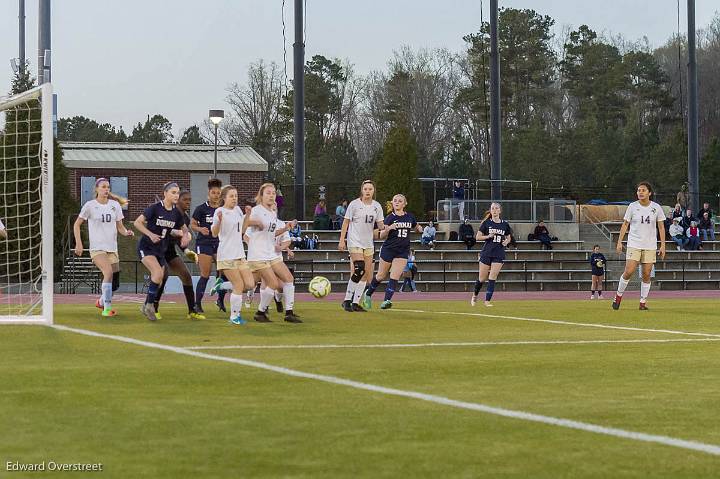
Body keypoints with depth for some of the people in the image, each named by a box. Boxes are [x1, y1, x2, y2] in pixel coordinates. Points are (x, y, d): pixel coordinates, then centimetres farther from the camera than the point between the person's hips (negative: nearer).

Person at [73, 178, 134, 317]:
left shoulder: (115, 205, 7)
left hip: (112, 248, 5)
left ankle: (101, 301, 37)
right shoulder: (90, 205, -4)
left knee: (115, 284, 6)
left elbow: (120, 227, 10)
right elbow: (77, 224, 3)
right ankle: (107, 308, -23)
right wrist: (78, 243, -6)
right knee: (108, 272, -29)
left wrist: (127, 232, -11)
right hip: (97, 248, -5)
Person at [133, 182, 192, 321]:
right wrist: (150, 234, -25)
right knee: (158, 273, -26)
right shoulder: (155, 208, -15)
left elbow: (184, 229, 16)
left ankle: (146, 307, 28)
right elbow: (137, 222, -14)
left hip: (161, 250, 6)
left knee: (158, 281, 7)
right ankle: (150, 304, -12)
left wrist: (185, 236, -8)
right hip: (146, 247, -6)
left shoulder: (177, 213, 1)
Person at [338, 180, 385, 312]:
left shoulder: (377, 206, 7)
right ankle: (347, 300, -9)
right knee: (359, 269, -19)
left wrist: (383, 227, -19)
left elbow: (380, 225, 5)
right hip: (354, 241, -5)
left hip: (368, 243, 5)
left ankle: (355, 303, 8)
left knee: (367, 274, 1)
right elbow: (346, 222, -1)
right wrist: (342, 240, -6)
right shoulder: (354, 204, -5)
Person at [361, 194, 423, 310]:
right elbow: (382, 236, -9)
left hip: (403, 252, 2)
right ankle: (368, 293, 30)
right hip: (388, 249, -2)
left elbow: (416, 228, 23)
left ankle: (387, 300, -13)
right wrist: (388, 229, -30)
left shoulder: (410, 217, 4)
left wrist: (419, 229, -1)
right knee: (381, 276, 8)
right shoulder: (390, 217, -5)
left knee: (394, 277, -11)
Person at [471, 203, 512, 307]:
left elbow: (508, 238, 18)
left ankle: (487, 300, -5)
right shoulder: (486, 223, 0)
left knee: (492, 278, -9)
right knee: (482, 278, 3)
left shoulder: (505, 224, 6)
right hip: (486, 253, -1)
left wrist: (506, 241, -4)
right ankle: (475, 295, 30)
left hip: (499, 255, 1)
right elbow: (478, 237, 0)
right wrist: (488, 236, -16)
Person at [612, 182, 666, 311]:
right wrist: (619, 242, -2)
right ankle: (618, 295, 8)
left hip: (650, 246, 1)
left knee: (646, 274, -1)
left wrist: (663, 245, 2)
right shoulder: (632, 207, -1)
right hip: (634, 244, -1)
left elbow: (661, 227, 7)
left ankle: (643, 302, 8)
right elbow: (625, 224, 4)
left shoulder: (656, 208, 1)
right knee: (629, 271, -12)